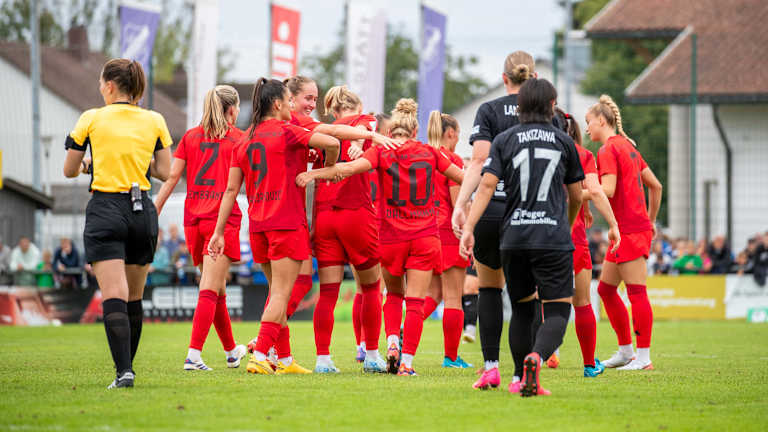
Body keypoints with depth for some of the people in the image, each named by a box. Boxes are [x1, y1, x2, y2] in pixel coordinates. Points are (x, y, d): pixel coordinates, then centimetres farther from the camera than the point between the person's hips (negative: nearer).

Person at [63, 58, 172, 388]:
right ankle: (127, 365, 22)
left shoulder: (92, 119, -1)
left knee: (113, 296, -11)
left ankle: (124, 370, -24)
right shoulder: (154, 121, 5)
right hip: (143, 211, 3)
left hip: (105, 211, -3)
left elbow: (69, 170, 5)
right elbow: (163, 172, 6)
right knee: (134, 297, 15)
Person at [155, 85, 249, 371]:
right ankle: (193, 355, -22)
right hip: (222, 218, -5)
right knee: (210, 290, -9)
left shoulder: (190, 137, 11)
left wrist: (154, 212, 6)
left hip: (193, 218, 5)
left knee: (218, 288, 18)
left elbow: (171, 176, 5)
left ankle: (231, 352, 32)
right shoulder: (239, 138, 2)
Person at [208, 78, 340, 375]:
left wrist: (219, 232, 12)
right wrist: (330, 168, 2)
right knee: (281, 294, -6)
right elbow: (331, 142, -19)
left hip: (257, 225, 6)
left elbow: (231, 189, 11)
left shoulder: (245, 140, 12)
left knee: (277, 292, 15)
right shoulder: (287, 132, -6)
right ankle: (259, 356, -16)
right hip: (287, 222, -6)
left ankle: (284, 359, 16)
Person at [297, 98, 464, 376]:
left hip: (391, 237, 0)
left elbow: (351, 168, -21)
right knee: (415, 301, 1)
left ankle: (392, 343, 0)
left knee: (394, 294, 20)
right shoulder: (429, 153, 4)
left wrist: (314, 174, -19)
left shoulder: (381, 152, -2)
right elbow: (462, 177, 14)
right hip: (425, 237, 0)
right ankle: (407, 361, -7)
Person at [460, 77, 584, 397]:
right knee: (557, 311, -2)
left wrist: (468, 227, -8)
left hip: (514, 238, 2)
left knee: (521, 310, 17)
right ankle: (536, 357, -29)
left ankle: (520, 378, 18)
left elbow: (487, 186, -5)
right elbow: (576, 196, 16)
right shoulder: (564, 142, 7)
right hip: (553, 239, -2)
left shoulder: (504, 140, 7)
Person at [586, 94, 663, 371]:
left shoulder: (608, 149, -10)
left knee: (636, 292, -8)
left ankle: (643, 357, -8)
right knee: (605, 289, 13)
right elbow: (655, 185, 21)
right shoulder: (627, 146, 18)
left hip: (630, 229, -10)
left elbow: (607, 190, -21)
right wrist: (651, 220, 26)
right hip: (639, 226, 10)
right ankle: (626, 351, 17)